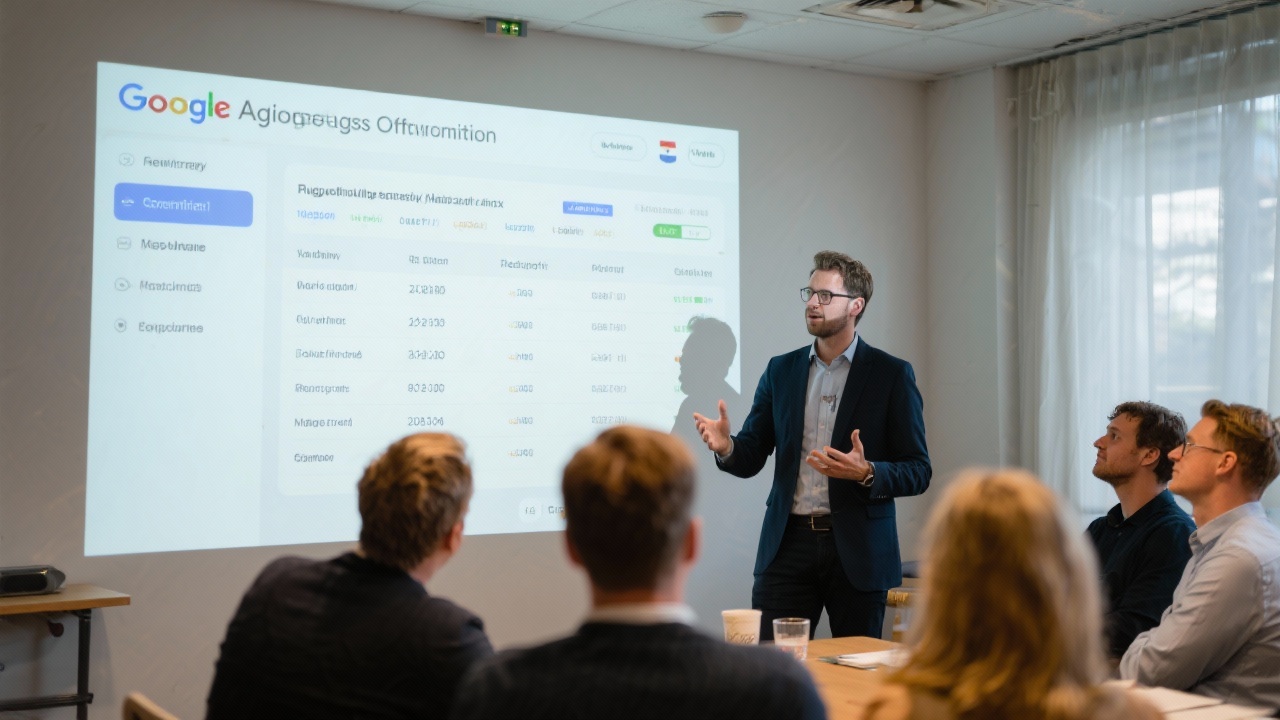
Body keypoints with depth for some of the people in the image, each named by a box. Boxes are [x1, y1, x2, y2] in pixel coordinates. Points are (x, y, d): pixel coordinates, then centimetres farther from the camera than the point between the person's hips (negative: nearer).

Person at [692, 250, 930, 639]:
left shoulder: (892, 374, -1)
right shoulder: (781, 370, 10)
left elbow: (918, 471, -3)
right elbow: (751, 458, 8)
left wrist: (866, 473, -23)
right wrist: (726, 447, -15)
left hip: (857, 549, -2)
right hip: (788, 544, 3)